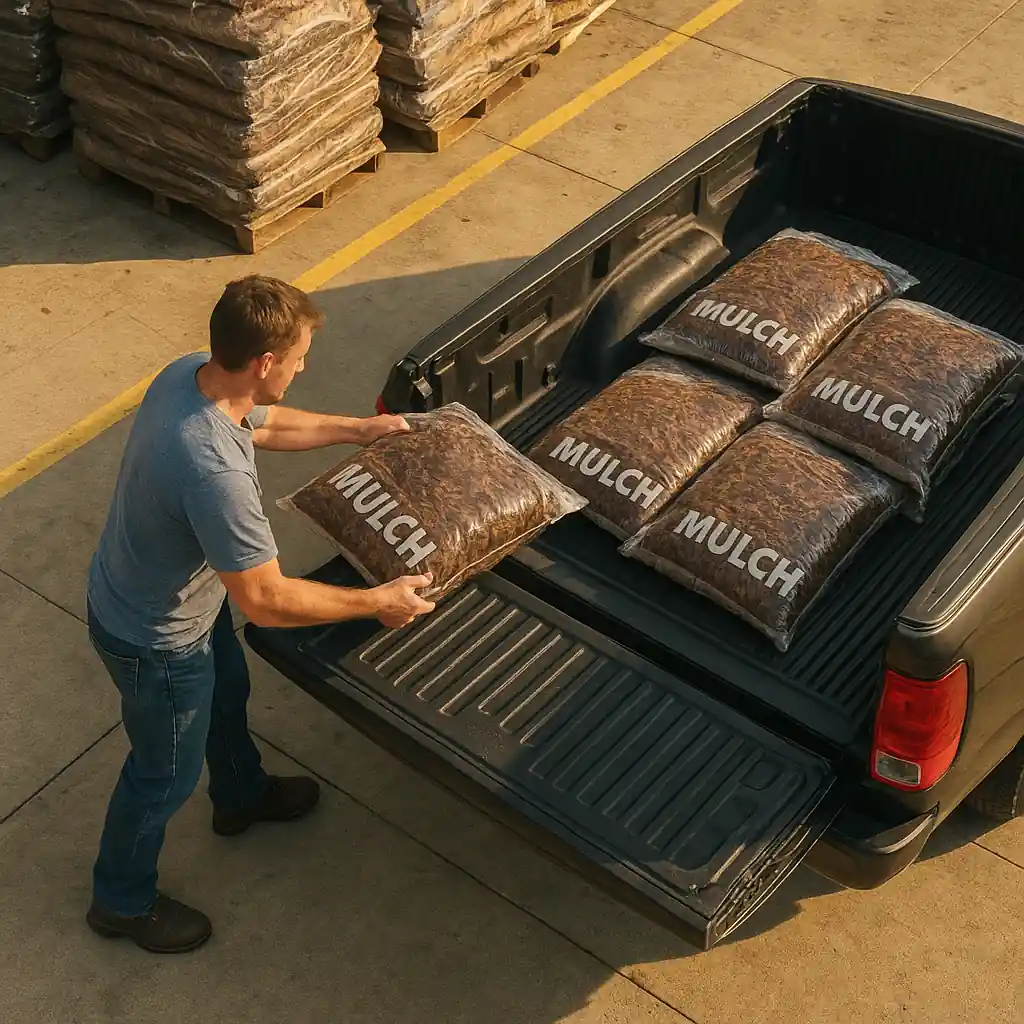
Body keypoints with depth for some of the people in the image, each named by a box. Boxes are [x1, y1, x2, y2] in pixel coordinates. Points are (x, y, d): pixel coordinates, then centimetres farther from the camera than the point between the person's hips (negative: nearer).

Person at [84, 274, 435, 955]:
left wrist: (358, 429, 14)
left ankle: (242, 797, 63)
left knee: (227, 693, 33)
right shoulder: (214, 469, -43)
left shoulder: (190, 373, -15)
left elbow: (264, 423, 8)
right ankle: (123, 903, 43)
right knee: (165, 774, 17)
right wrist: (378, 602, -23)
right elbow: (266, 600, -34)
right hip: (156, 639, -9)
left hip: (167, 590, 9)